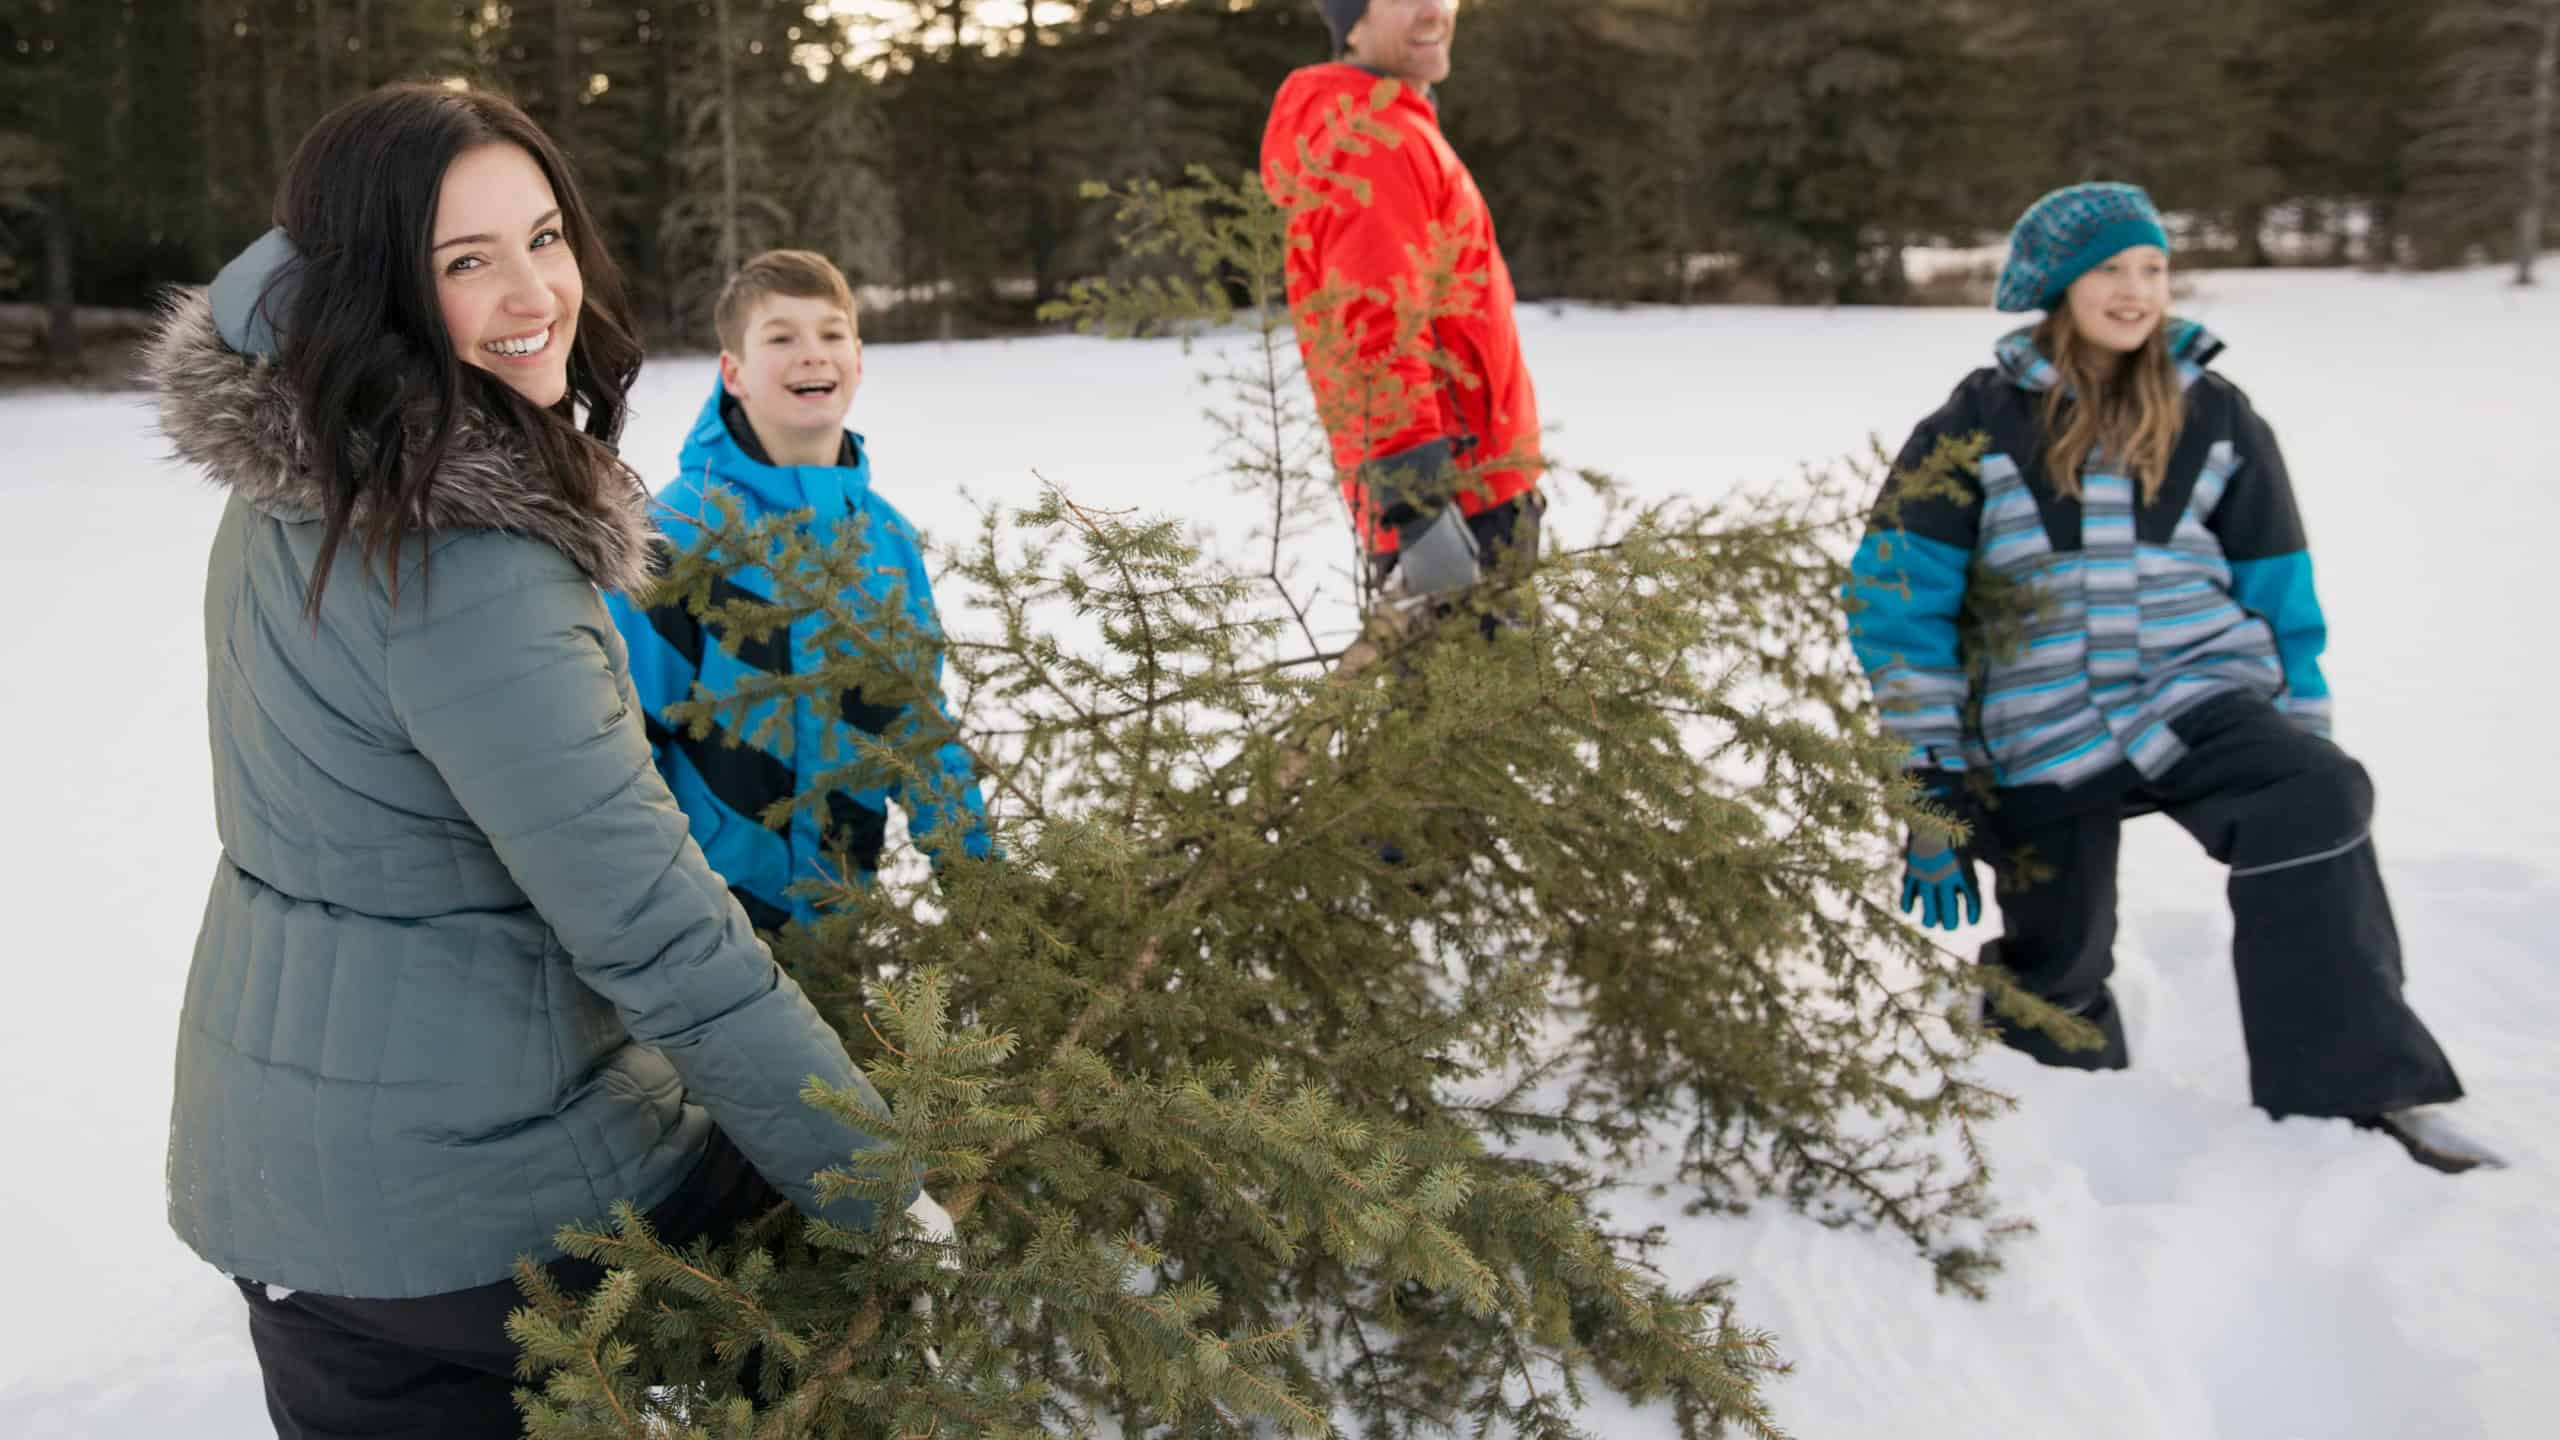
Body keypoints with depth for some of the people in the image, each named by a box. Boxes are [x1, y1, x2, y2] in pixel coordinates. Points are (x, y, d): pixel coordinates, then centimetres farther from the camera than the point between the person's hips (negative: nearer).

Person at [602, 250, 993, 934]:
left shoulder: (889, 538, 2)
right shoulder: (679, 530, -13)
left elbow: (919, 726, 9)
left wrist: (983, 885, 6)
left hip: (842, 903, 4)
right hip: (705, 910, -4)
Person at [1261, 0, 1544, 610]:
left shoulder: (1393, 131, 19)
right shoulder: (1370, 143, -15)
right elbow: (1380, 335, -24)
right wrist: (1414, 500, -30)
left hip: (1474, 485, 11)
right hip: (1455, 495, -11)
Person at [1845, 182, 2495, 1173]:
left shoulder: (2216, 420, 7)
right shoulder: (1981, 422, -1)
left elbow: (2279, 598, 13)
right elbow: (1900, 606, -3)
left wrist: (2302, 740, 10)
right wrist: (1933, 787, -6)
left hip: (2199, 699, 1)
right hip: (2042, 736, 0)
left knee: (2315, 805, -30)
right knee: (2054, 972, 7)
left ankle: (2360, 1086, -23)